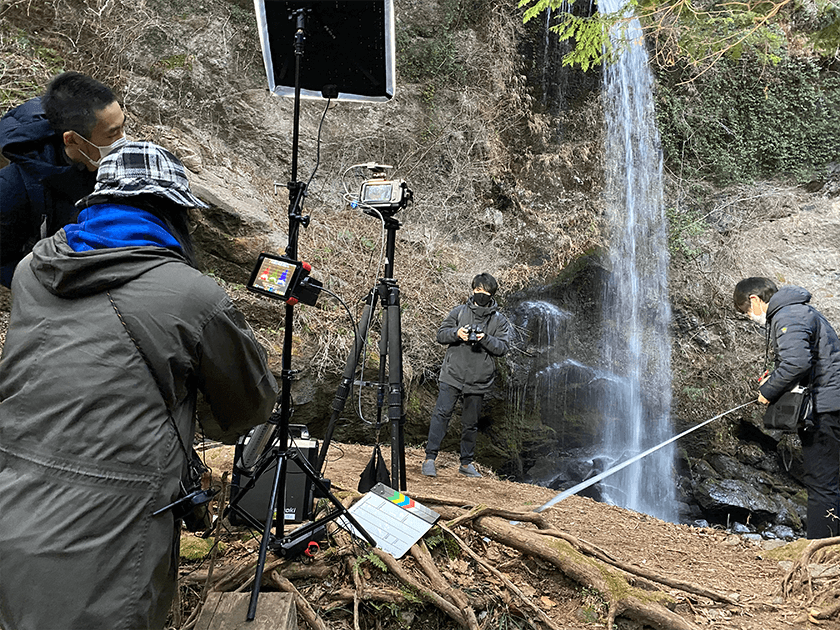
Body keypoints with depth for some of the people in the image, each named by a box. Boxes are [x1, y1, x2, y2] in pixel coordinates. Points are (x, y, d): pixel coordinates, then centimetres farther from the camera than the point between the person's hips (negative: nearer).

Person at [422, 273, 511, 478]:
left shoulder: (499, 320, 7)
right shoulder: (459, 311, 7)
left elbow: (502, 347, -1)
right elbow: (441, 334, 6)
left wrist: (485, 339, -18)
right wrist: (456, 333, -14)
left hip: (478, 381, 1)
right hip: (452, 376, -1)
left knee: (470, 423, 11)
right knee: (441, 413, -9)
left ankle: (466, 463, 24)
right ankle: (430, 458, -3)